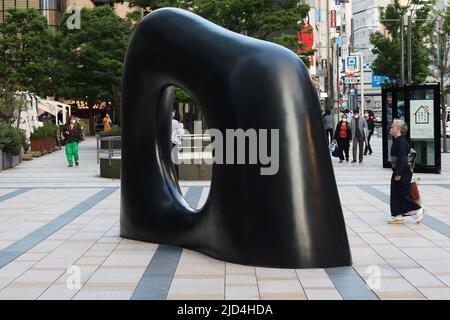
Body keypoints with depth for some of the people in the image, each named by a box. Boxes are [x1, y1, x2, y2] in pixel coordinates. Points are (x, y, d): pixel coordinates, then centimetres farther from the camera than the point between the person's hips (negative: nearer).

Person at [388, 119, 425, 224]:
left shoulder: (401, 142, -18)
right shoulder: (397, 141, 12)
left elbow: (402, 158, -22)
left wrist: (398, 173, -23)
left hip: (403, 172, -10)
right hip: (398, 171, 10)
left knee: (404, 193, -3)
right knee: (395, 194, 9)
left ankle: (418, 209, 10)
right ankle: (398, 216, 13)